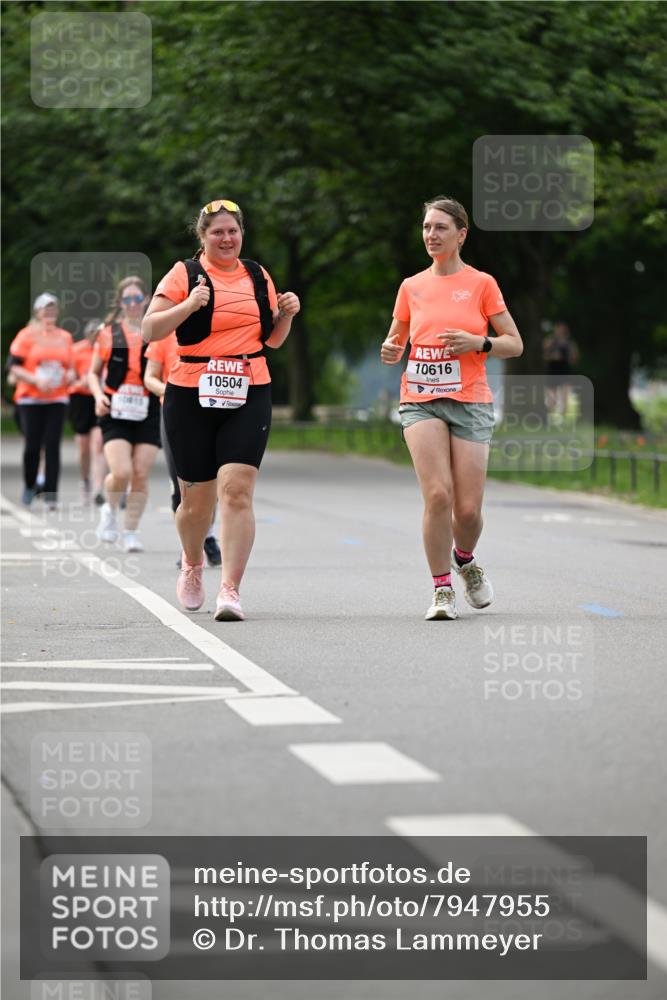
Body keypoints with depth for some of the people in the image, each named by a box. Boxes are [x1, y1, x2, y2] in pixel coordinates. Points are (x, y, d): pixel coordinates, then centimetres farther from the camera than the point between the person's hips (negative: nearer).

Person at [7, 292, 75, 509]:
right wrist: (36, 380, -16)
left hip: (57, 399, 3)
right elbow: (13, 367, -4)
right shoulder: (26, 336, -1)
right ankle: (29, 486, 21)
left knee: (53, 446, -5)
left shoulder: (64, 337, 11)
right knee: (32, 445, -4)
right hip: (30, 399, -2)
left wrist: (70, 374, 0)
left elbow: (70, 365, 23)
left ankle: (50, 495, -4)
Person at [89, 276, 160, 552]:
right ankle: (110, 510, 15)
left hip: (147, 412, 1)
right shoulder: (108, 333, 5)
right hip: (116, 413, -1)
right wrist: (99, 395, -5)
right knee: (121, 472, -16)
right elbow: (94, 373, 13)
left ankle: (131, 532, 12)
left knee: (141, 475, -3)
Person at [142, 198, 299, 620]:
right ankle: (193, 564, 38)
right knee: (197, 498, 7)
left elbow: (272, 339, 23)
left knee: (237, 490, -15)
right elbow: (150, 331, -6)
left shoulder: (258, 276, 13)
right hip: (191, 397, -1)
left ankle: (230, 589, -18)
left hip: (249, 397, 2)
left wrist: (286, 315, 2)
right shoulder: (185, 274, 0)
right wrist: (188, 305, -20)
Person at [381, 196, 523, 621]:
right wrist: (390, 350, -4)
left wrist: (477, 343, -14)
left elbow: (515, 344, 5)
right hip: (421, 402, 1)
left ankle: (465, 560, 30)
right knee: (438, 494, -17)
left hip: (470, 403, -1)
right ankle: (442, 589, -4)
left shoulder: (481, 284, 3)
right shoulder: (411, 287, 10)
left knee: (468, 509, -4)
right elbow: (396, 341, 20)